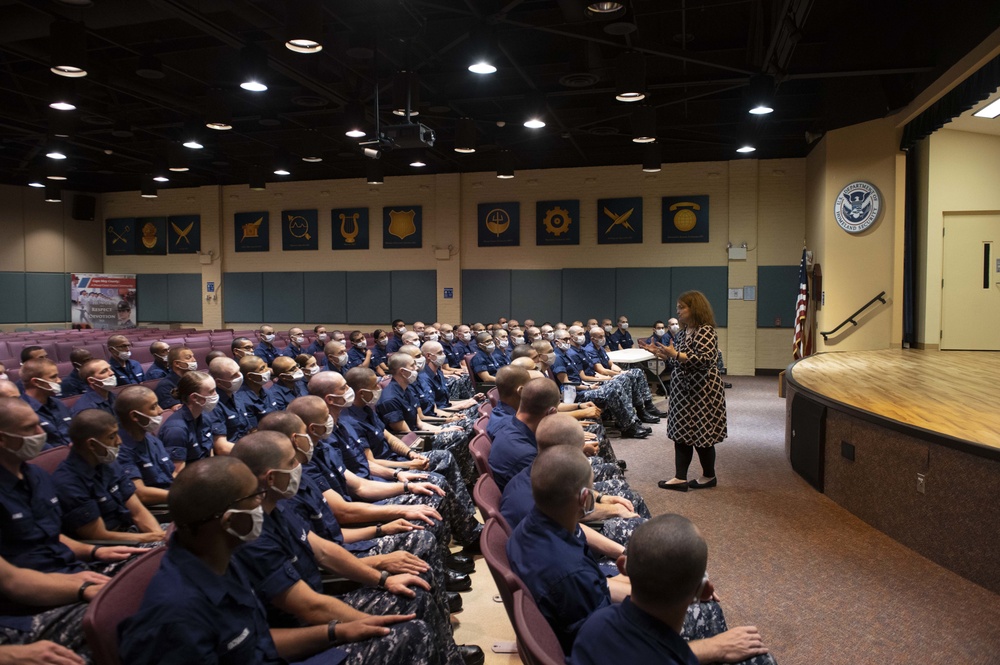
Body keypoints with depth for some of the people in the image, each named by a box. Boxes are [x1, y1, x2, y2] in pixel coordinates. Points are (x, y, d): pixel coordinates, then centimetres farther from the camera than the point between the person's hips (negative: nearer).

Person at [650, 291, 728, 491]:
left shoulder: (706, 331, -15)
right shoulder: (683, 332, 11)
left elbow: (705, 359, -25)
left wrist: (676, 354, -26)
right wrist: (667, 356, 5)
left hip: (702, 391, -9)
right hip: (683, 390, 9)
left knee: (701, 433, 3)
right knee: (681, 433, 7)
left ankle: (709, 476, 19)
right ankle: (680, 478, 11)